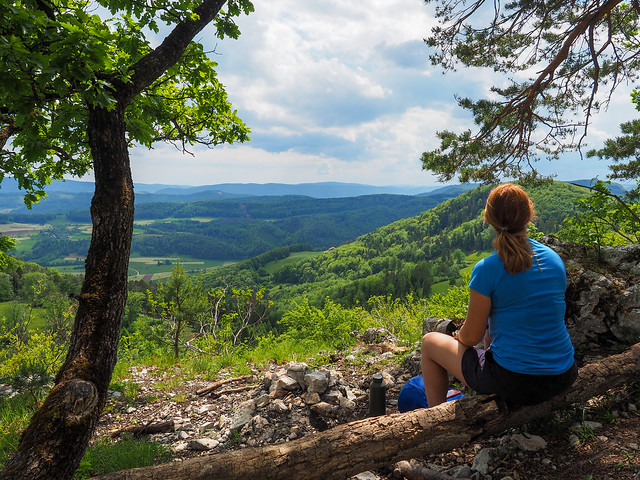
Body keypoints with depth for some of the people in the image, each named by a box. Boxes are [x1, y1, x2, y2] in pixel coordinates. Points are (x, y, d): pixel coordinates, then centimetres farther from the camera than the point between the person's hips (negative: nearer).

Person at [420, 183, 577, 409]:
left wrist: (458, 336, 15)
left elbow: (471, 337, -8)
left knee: (430, 342, 16)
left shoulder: (487, 270, -17)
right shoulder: (556, 260, 0)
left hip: (515, 383, -6)